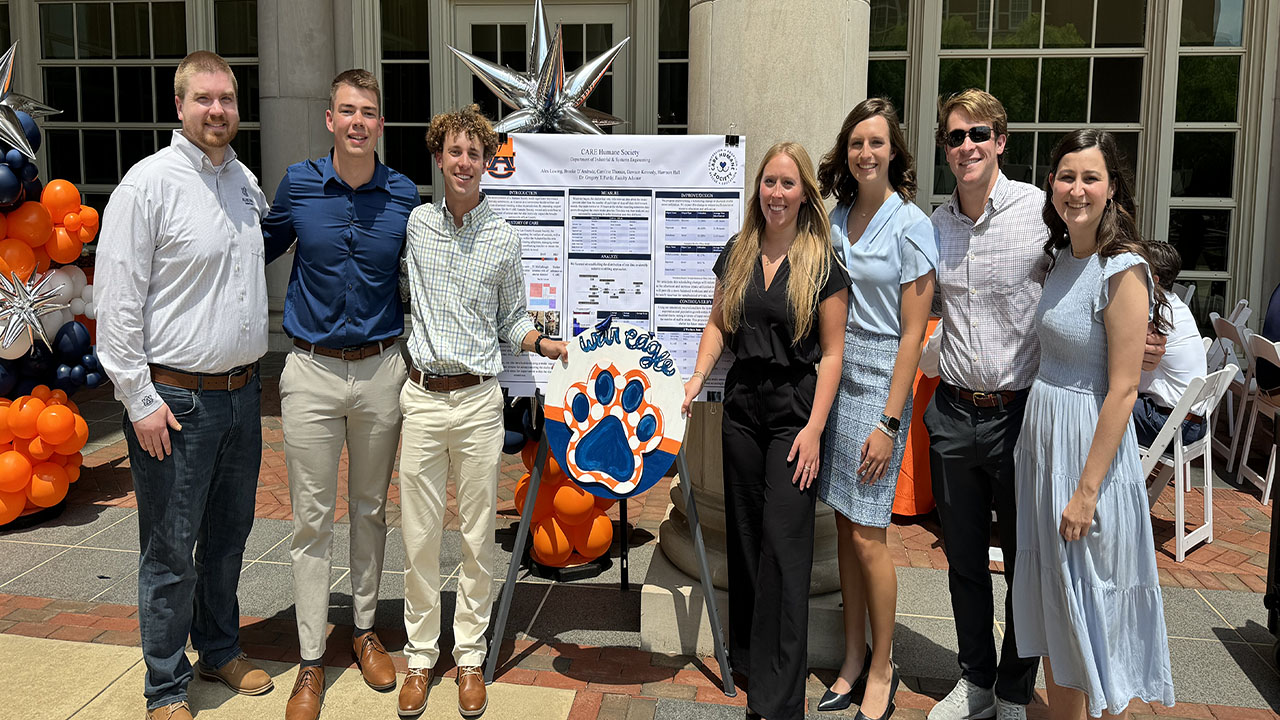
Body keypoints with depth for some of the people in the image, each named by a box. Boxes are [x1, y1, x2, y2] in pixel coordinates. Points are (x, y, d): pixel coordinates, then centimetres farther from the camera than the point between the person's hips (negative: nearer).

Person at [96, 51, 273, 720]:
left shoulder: (246, 182, 9)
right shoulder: (149, 183, -11)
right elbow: (117, 304, -12)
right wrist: (140, 401, -14)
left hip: (242, 392, 6)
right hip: (176, 401, -6)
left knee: (230, 533, 18)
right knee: (171, 550, 4)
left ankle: (221, 649, 37)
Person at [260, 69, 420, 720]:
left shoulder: (403, 195, -1)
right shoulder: (298, 184, -2)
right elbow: (264, 246, 17)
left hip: (380, 370, 1)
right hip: (312, 372, -1)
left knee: (370, 509, 14)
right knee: (312, 518, 3)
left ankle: (365, 630, 31)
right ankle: (311, 663, 14)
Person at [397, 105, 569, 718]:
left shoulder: (503, 239, 4)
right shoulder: (412, 224, 6)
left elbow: (511, 319, 11)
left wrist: (541, 342, -7)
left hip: (479, 399, 0)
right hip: (421, 397, 1)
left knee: (478, 536, 6)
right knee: (418, 536, 6)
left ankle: (470, 657, 21)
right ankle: (420, 655, 21)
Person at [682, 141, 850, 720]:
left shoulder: (823, 264, -5)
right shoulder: (737, 254, 8)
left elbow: (831, 353, -6)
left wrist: (814, 428, -12)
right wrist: (698, 375, -2)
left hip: (794, 410, -4)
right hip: (742, 404, 5)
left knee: (784, 543, -6)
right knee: (744, 537, 12)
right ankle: (747, 657, 29)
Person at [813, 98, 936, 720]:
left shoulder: (911, 225, -8)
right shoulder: (835, 218, 9)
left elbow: (912, 333, -11)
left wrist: (889, 422, -15)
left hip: (879, 382, -6)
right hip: (832, 374, 6)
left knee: (867, 534, -4)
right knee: (844, 523, 11)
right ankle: (853, 658, 24)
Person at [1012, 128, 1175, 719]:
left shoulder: (1122, 270, -17)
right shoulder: (1061, 256, 7)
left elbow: (1123, 389, -19)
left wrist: (1087, 491, -20)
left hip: (1091, 443, -8)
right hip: (1042, 433, 8)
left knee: (1094, 607, 5)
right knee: (1053, 605, 17)